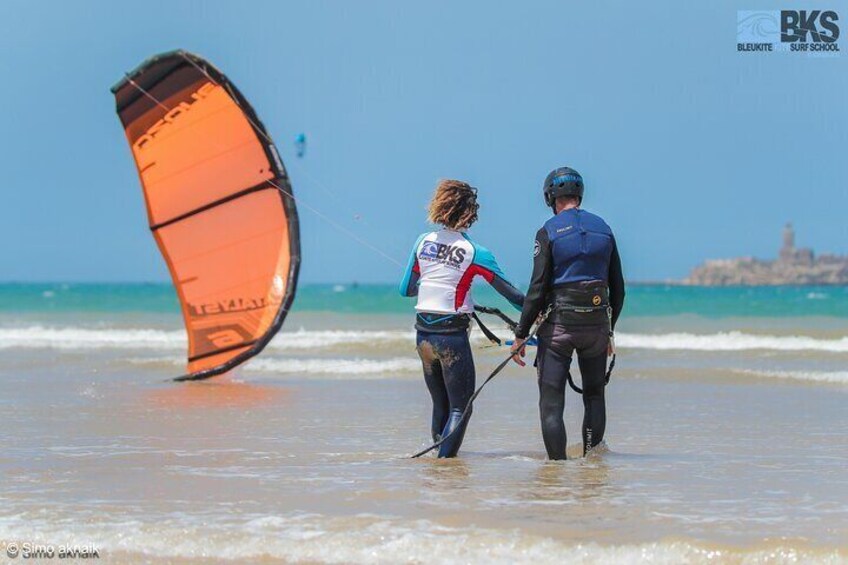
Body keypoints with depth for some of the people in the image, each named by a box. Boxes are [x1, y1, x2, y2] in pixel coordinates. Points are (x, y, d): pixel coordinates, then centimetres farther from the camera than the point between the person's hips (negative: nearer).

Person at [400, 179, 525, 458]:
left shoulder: (423, 242, 3)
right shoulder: (474, 253, -10)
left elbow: (407, 289, 12)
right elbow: (512, 295, -7)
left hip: (423, 333, 5)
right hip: (451, 334, -5)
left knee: (440, 405, 18)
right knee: (460, 408, 1)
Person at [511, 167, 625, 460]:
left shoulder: (548, 232, -6)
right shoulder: (603, 229, 8)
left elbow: (538, 288, -11)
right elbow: (617, 288, 11)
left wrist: (520, 335, -6)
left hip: (558, 324, -4)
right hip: (597, 323, 4)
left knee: (551, 400, 0)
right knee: (594, 395, 18)